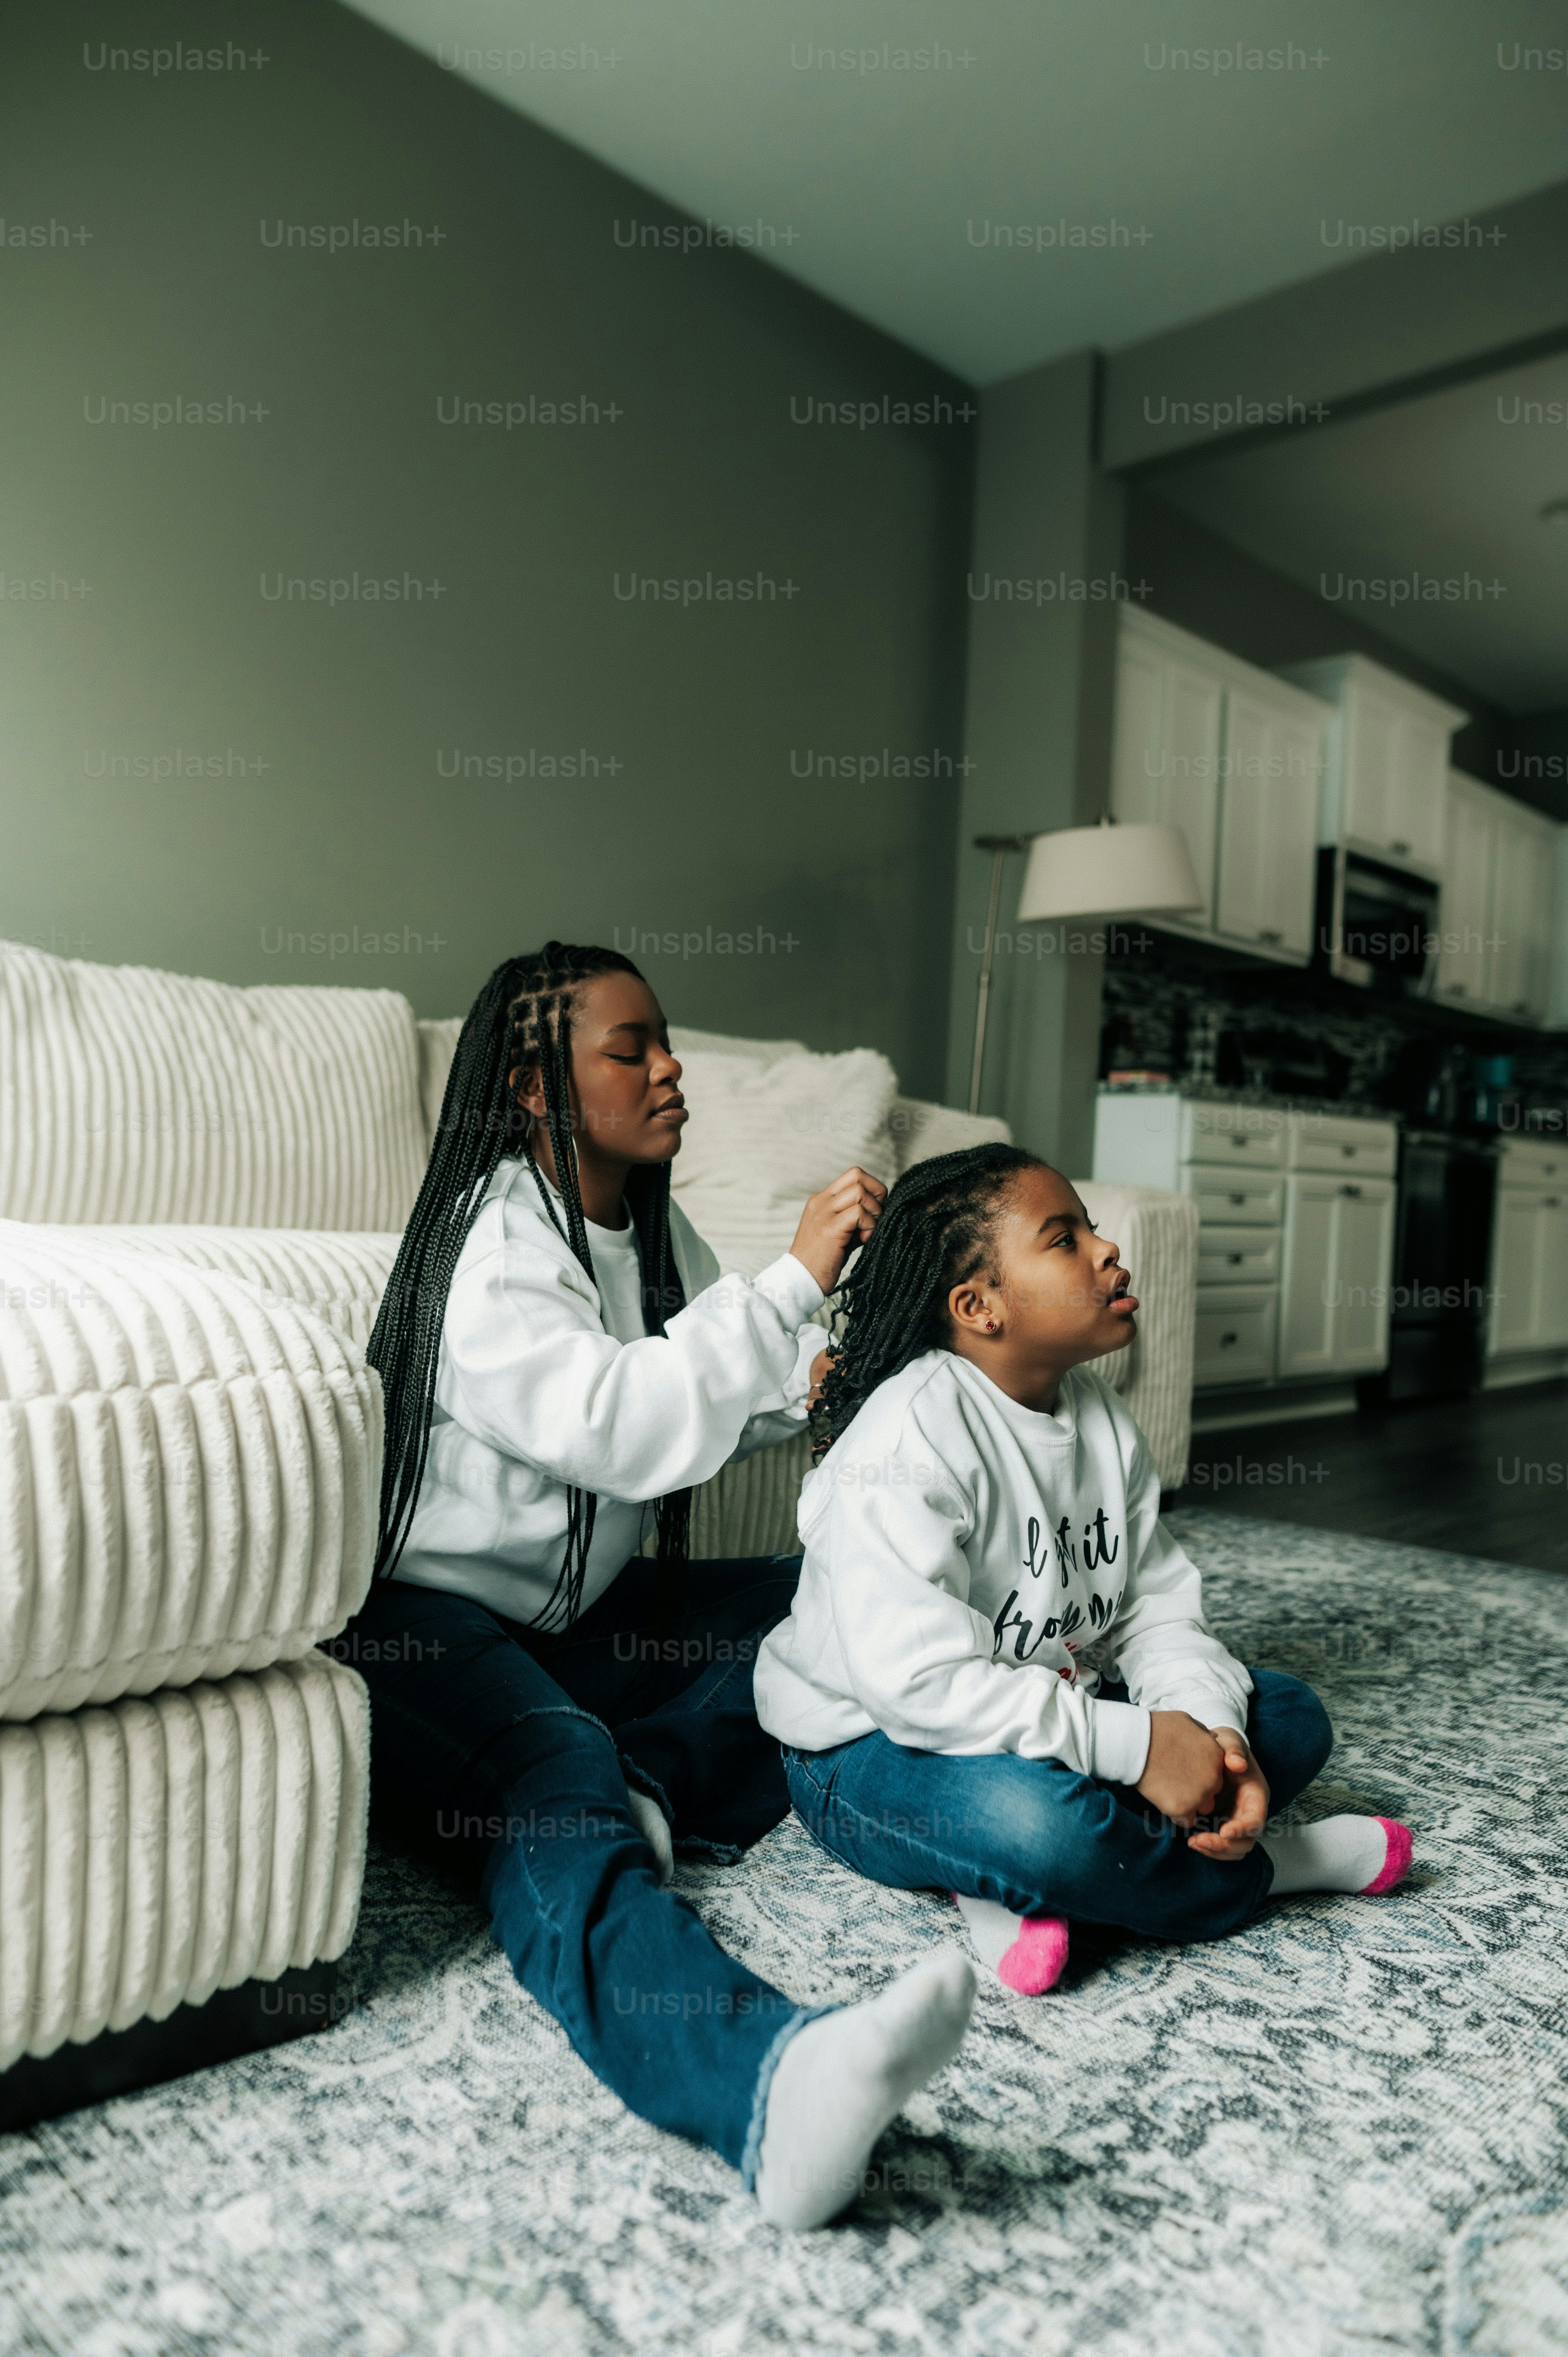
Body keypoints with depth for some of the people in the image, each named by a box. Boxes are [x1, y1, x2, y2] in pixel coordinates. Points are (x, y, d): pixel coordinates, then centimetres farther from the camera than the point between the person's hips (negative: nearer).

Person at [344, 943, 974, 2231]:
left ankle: (653, 1776, -20)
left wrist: (832, 1337, -7)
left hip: (589, 1611, 9)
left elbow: (718, 1405, 12)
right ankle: (774, 2082, -63)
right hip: (438, 1623, -8)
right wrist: (792, 1282, -27)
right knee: (562, 1806, -37)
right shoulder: (492, 1244, -16)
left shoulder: (654, 1226, 10)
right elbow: (623, 1428, -29)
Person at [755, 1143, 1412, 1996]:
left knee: (1291, 1717, 2)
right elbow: (919, 1677, -31)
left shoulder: (1101, 1417, 3)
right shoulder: (911, 1435, -24)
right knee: (1038, 1820, -39)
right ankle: (1263, 1865, -6)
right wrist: (1136, 1747, -29)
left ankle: (1019, 1887, -15)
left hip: (1054, 1708, 9)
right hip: (875, 1751, -8)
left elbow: (1158, 1607, 3)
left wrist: (1212, 1732, -18)